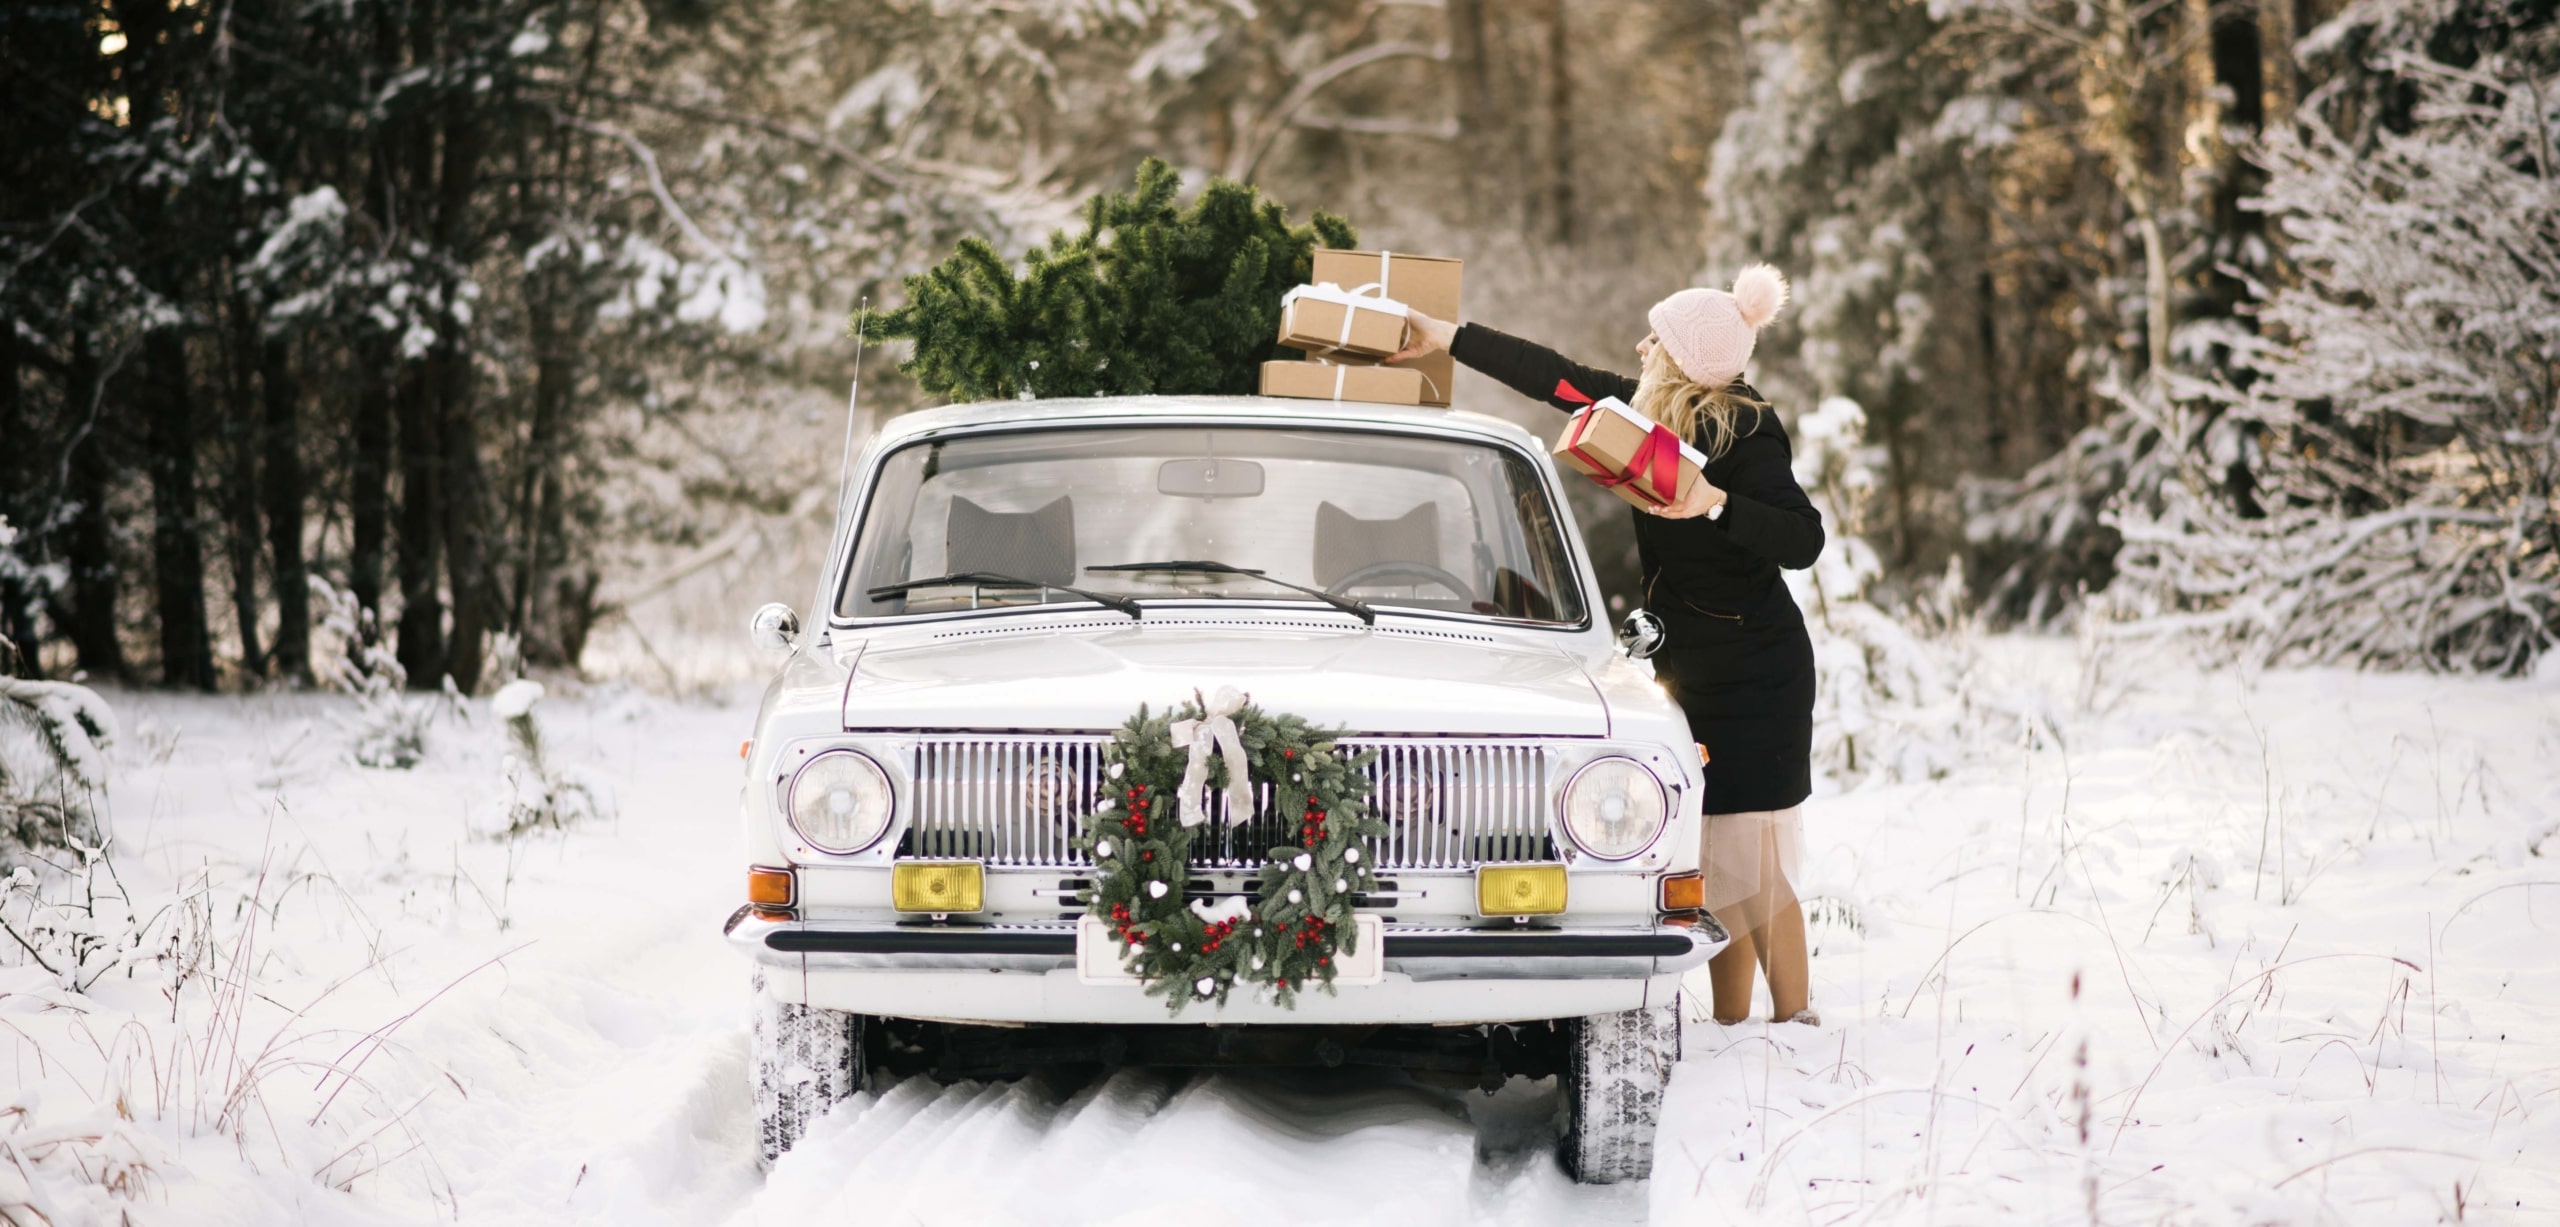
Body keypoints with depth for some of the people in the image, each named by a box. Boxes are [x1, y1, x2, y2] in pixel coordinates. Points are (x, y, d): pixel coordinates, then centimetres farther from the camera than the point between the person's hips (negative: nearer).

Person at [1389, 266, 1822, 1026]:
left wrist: (1717, 503, -38)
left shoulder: (1744, 432, -18)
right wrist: (1445, 338, 14)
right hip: (1689, 670, 8)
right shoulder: (1650, 411, 5)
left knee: (1749, 864, -9)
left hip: (1756, 678, -8)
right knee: (1711, 858, 8)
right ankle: (1730, 1027, 12)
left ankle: (1795, 1024, -4)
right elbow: (1552, 378, 12)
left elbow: (1803, 542, -26)